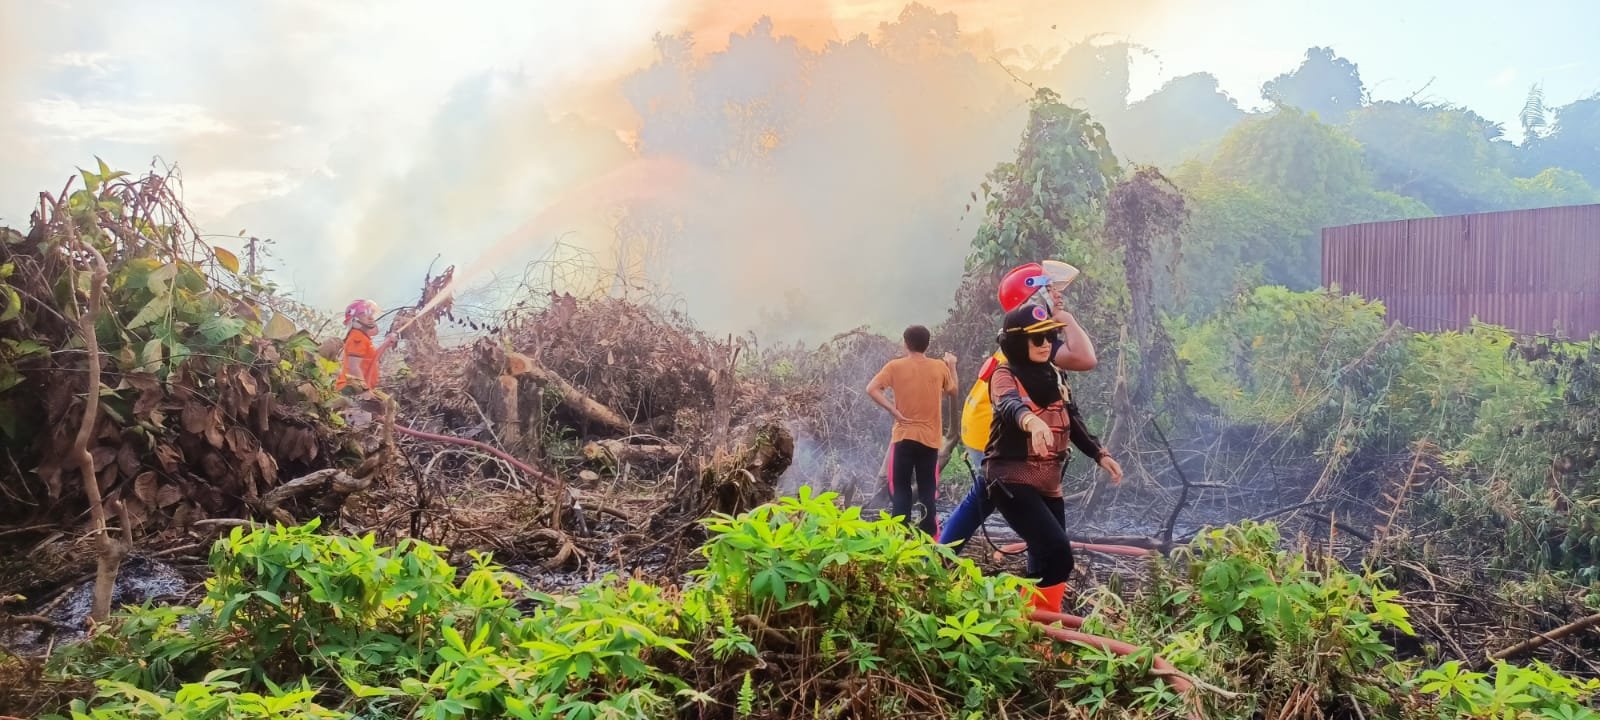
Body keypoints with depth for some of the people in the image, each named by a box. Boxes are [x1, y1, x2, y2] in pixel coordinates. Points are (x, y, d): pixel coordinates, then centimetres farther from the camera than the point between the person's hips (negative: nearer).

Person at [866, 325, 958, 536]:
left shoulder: (895, 366, -4)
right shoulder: (940, 367, 1)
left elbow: (871, 389, -15)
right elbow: (953, 392, 17)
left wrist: (893, 410, -11)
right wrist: (952, 366, 28)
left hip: (904, 436, -2)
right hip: (930, 438, 2)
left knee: (900, 490, 5)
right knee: (928, 492, 7)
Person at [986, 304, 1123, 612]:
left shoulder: (1053, 376, 13)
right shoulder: (1005, 376, -11)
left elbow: (1073, 421, 20)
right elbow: (1010, 406, -33)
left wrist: (1100, 454, 8)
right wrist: (1032, 421, -55)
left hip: (1049, 484, 8)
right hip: (1012, 481, -8)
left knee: (1045, 561, 10)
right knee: (1057, 553, -19)